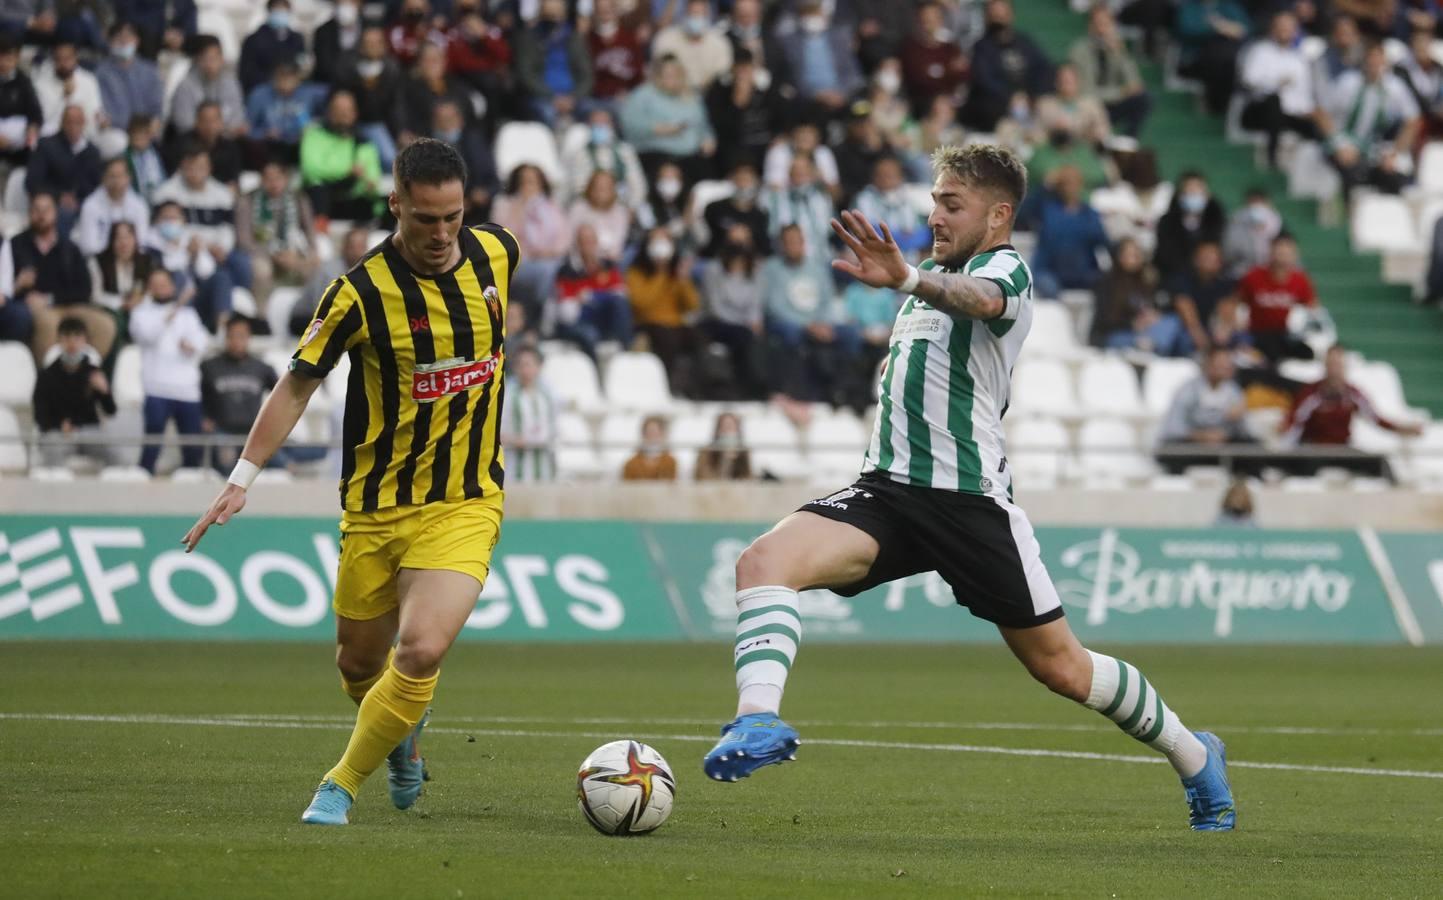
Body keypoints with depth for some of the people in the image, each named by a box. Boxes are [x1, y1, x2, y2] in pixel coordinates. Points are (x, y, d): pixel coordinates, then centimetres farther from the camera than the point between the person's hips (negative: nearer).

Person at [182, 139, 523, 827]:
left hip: (465, 505, 1)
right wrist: (243, 477, -13)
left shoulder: (495, 252, -5)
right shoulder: (361, 292, -16)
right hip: (376, 506, -1)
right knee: (360, 664, 13)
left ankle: (342, 785, -1)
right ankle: (402, 733, 49)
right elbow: (298, 383, -8)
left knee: (420, 651, -20)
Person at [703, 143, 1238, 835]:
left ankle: (1193, 756, 27)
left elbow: (977, 298, -37)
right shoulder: (934, 271, 15)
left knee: (1062, 669, 4)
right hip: (888, 490, 6)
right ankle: (760, 721, -34)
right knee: (762, 561, -22)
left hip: (971, 500, -6)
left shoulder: (1006, 269, -9)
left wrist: (906, 281, -56)